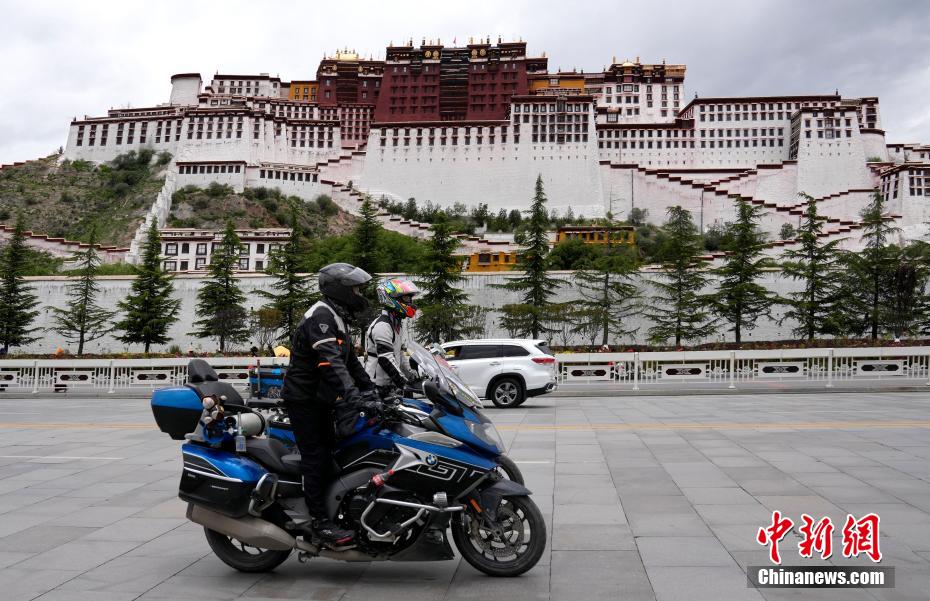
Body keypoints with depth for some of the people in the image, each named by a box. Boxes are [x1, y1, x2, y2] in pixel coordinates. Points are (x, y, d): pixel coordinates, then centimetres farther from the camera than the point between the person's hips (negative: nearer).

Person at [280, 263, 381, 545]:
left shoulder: (337, 318, 15)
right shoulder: (321, 316, -18)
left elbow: (350, 359, 18)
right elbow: (331, 362, -32)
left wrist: (369, 388, 8)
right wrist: (353, 396, -40)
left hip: (320, 399, 10)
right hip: (304, 398, -10)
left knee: (330, 451, 9)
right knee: (317, 457, -10)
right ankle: (319, 521, -6)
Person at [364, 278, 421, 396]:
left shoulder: (398, 324, 17)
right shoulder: (382, 325, -18)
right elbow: (386, 359, -24)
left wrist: (411, 373, 18)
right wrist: (404, 382, -24)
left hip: (392, 384, 10)